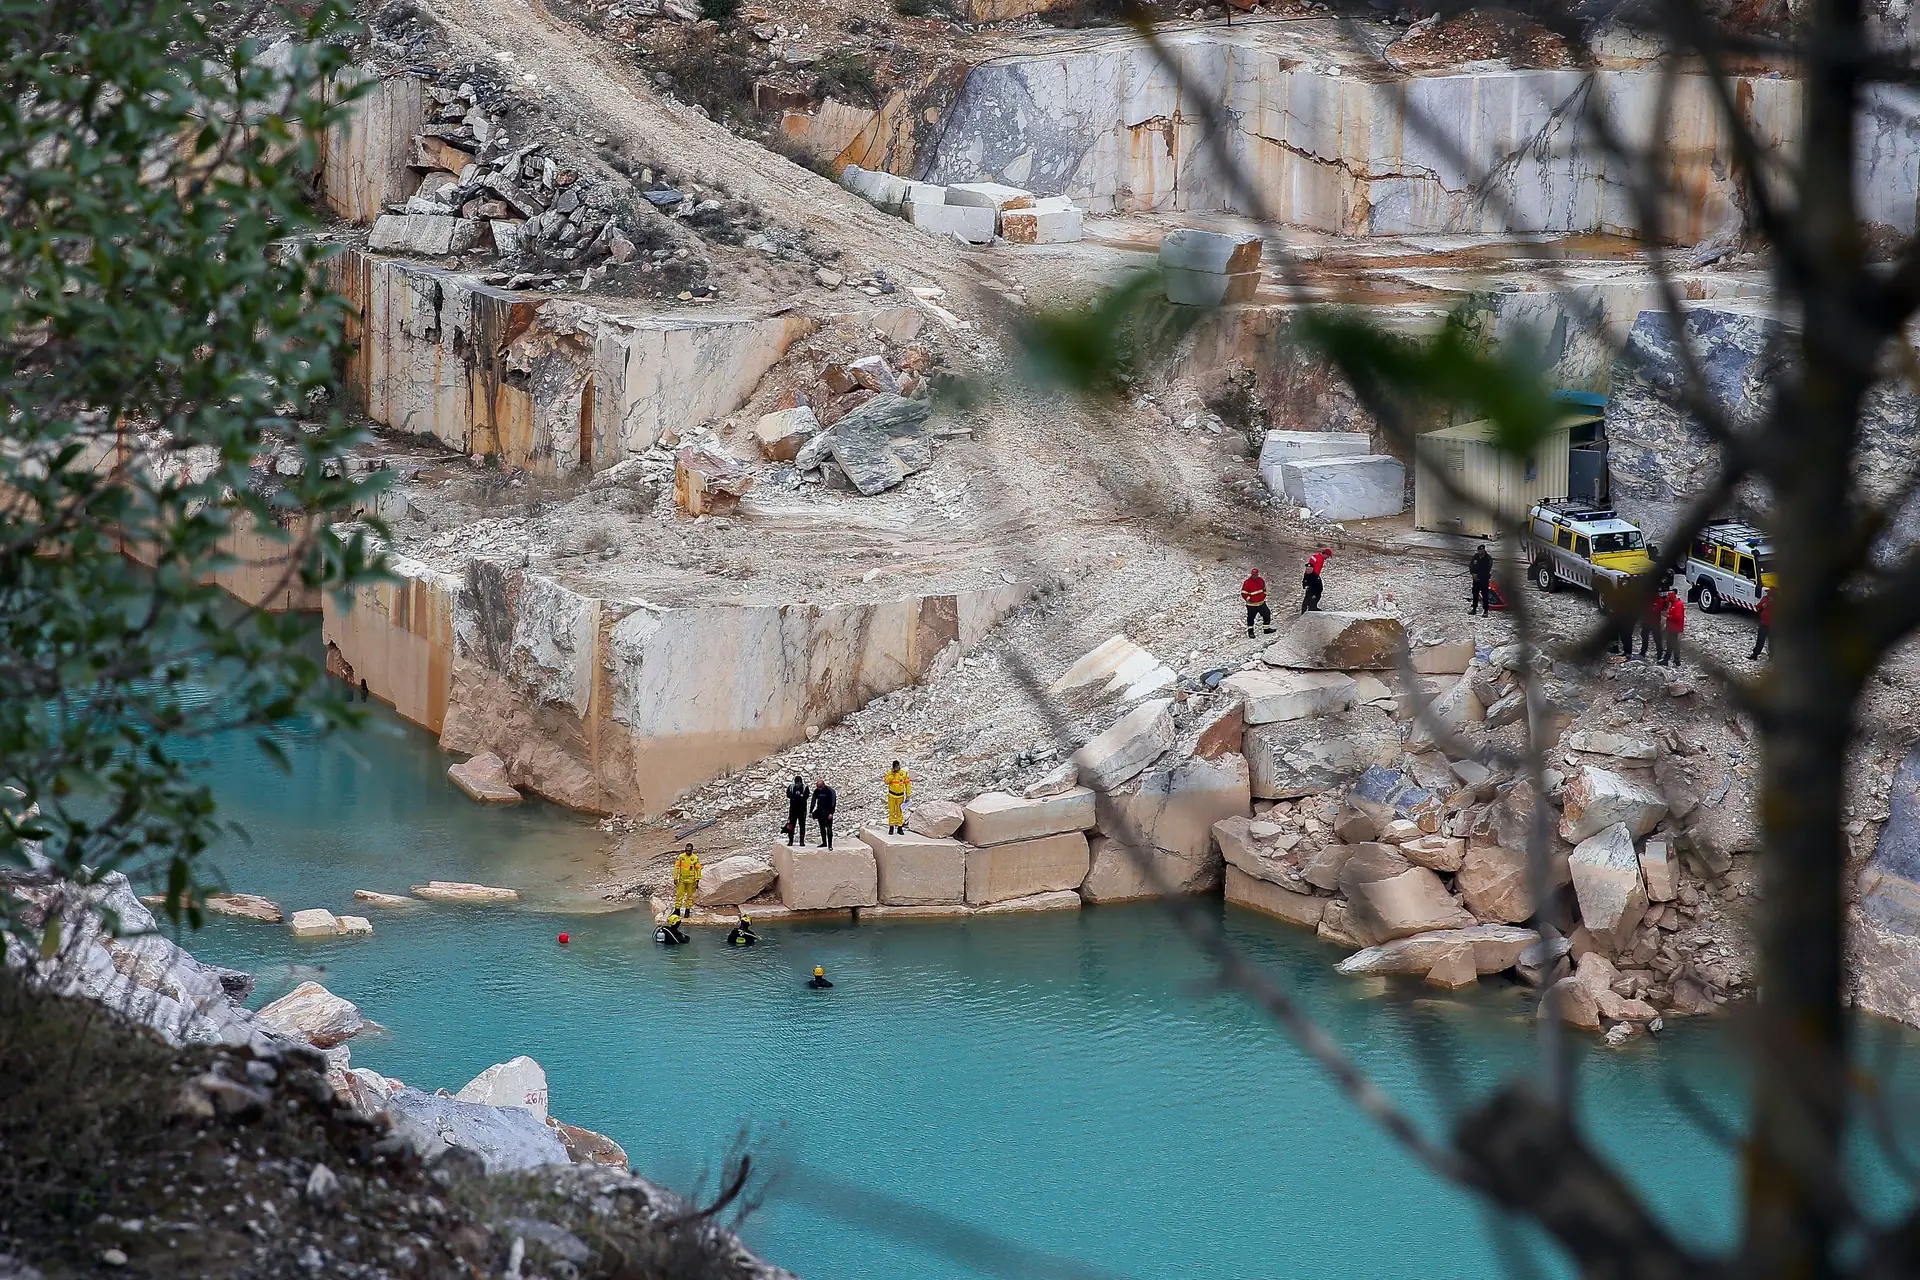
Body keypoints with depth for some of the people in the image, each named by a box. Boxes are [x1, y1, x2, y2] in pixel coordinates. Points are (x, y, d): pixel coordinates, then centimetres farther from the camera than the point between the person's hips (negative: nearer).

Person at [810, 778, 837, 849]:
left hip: (827, 812, -6)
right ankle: (824, 843, 21)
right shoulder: (816, 791, 5)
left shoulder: (830, 791, -12)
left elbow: (833, 802, -15)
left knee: (829, 828, -9)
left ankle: (830, 844, -8)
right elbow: (813, 801, 10)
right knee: (822, 828, 11)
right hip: (819, 811, 6)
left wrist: (831, 813, -22)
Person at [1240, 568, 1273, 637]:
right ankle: (1250, 631, 21)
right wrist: (1248, 599, -17)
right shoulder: (1247, 583, -17)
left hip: (1261, 603, 5)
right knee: (1251, 618, 4)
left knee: (1267, 614, 8)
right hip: (1251, 604, -5)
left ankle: (1267, 629, 24)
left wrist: (1264, 596, 12)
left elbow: (1264, 588, 20)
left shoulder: (1261, 580, 2)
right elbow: (1243, 593, -12)